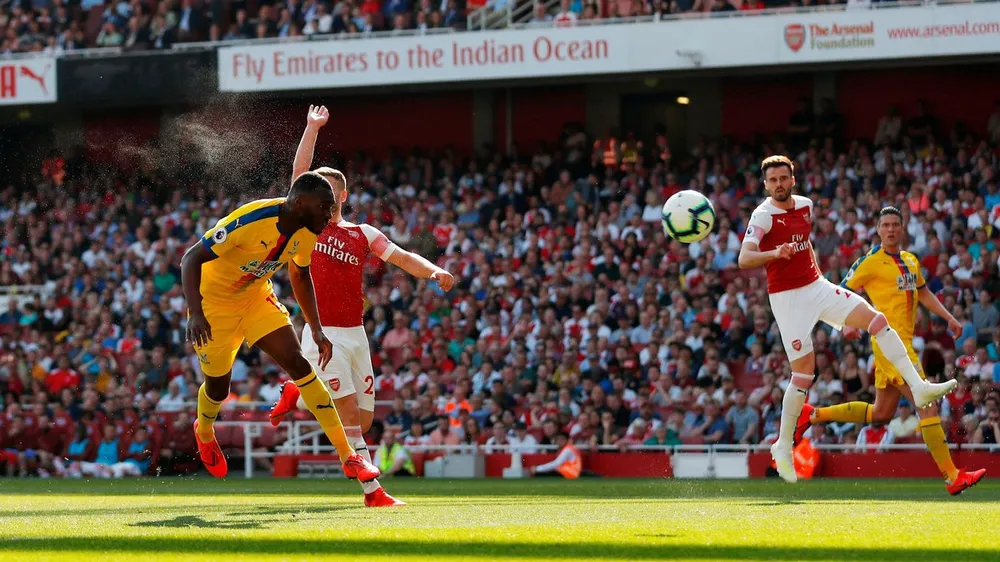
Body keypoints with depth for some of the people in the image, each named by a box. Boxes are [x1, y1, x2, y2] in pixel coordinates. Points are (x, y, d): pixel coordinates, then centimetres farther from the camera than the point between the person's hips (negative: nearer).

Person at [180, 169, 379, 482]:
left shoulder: (308, 232, -11)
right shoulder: (250, 221, -34)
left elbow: (300, 274, 10)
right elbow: (191, 259, -31)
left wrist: (316, 330, 4)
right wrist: (195, 313, -43)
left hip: (256, 298, 5)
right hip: (214, 301, -5)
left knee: (299, 364, -10)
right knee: (218, 386, 7)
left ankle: (348, 457, -12)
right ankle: (204, 433, 46)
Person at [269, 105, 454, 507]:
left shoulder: (363, 234, 11)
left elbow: (402, 257, 1)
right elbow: (300, 171, -2)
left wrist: (433, 271, -17)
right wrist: (313, 128, -5)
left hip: (356, 334, 4)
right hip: (323, 335, -4)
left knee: (363, 420, 6)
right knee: (350, 414, -13)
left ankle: (299, 398, 29)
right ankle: (372, 490, -9)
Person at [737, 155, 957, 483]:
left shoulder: (805, 205, 7)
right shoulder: (763, 216, -15)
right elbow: (744, 260, -30)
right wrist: (775, 253, -47)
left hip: (816, 286, 6)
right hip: (786, 296, -6)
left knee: (877, 320, -6)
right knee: (804, 372, -9)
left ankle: (918, 387, -5)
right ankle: (783, 446, 4)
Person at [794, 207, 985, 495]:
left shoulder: (911, 261, 15)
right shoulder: (871, 261, -7)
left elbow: (924, 293, 29)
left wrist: (949, 318, 19)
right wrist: (848, 325, -16)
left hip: (904, 340, 9)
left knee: (881, 413, 17)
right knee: (928, 405, -14)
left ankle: (813, 415, 28)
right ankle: (952, 476, -14)